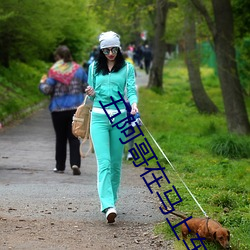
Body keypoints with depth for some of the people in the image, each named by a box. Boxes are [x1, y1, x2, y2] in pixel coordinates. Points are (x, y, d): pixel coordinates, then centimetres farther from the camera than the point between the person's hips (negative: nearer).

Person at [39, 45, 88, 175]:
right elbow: (87, 87, 6)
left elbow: (47, 90, -11)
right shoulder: (78, 69, 2)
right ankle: (75, 163, -14)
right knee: (74, 137, 3)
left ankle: (60, 166, 16)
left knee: (60, 138, 10)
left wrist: (42, 83, 9)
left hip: (58, 109, -2)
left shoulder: (54, 71, -9)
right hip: (76, 108, 2)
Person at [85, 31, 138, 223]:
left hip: (120, 117, 0)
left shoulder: (127, 68, 6)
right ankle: (108, 206, -23)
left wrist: (134, 104, -25)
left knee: (116, 162, 6)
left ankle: (111, 199, 23)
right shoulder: (94, 68, 11)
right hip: (99, 117, 0)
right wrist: (91, 94, -6)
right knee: (104, 162, -13)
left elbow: (131, 90, -4)